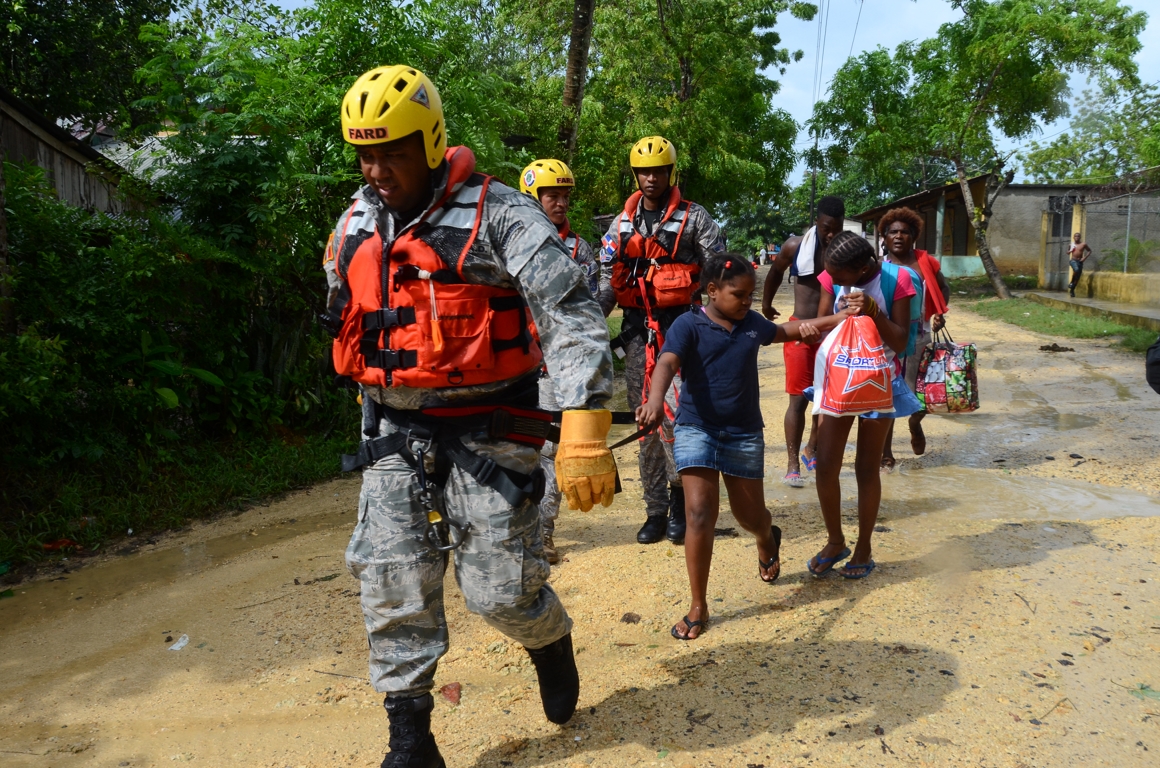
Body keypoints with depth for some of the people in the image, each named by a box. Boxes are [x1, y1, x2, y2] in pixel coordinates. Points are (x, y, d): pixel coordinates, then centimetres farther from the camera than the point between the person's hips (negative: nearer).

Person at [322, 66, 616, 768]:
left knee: (501, 590, -1)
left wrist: (585, 437, -28)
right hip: (394, 435, 5)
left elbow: (574, 316, -21)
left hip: (486, 433, -5)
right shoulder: (355, 227, 8)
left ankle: (552, 644, 35)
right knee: (394, 590, 3)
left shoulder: (497, 216, -13)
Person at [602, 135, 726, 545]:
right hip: (637, 327, 4)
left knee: (675, 410, -16)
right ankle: (656, 509, 14)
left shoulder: (694, 218, 3)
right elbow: (608, 279, 15)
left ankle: (679, 496, 4)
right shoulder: (622, 223, 14)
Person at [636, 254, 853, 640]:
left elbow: (783, 331, 25)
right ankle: (698, 607, 1)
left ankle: (768, 540, 53)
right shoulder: (689, 325, -10)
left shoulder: (752, 324, 5)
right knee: (700, 513, -13)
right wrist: (655, 401, -46)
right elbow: (666, 364, -26)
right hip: (697, 430, -4)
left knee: (751, 515, 13)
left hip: (744, 433, 4)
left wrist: (837, 318, 20)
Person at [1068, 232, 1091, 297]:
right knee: (1076, 269, -35)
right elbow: (1068, 252, 19)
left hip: (1080, 261, 2)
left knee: (1078, 277, 5)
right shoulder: (1072, 244, 5)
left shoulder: (1083, 244, 1)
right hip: (1073, 260, -2)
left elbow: (1089, 251, 12)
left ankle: (1072, 290, 23)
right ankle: (1071, 283, -16)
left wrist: (1085, 257, -2)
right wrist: (1070, 251, -5)